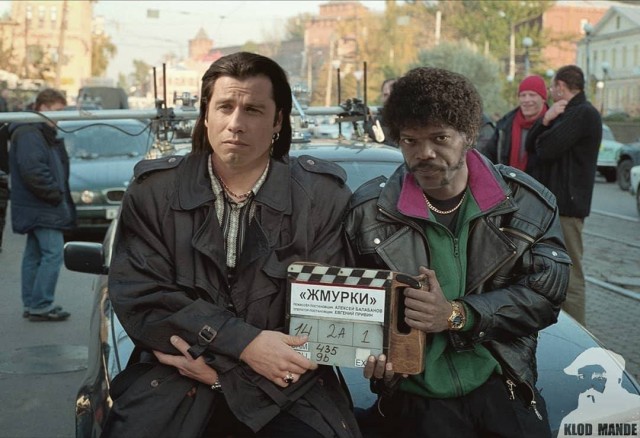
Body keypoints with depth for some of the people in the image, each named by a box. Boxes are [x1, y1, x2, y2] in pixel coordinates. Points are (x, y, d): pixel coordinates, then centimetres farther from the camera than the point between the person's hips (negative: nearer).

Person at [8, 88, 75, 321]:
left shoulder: (45, 134, 19)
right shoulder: (28, 135, -15)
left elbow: (57, 168, 24)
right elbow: (32, 171, -24)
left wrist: (60, 193, 12)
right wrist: (55, 193, -17)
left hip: (36, 207, 11)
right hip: (41, 209, -11)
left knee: (34, 255, 13)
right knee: (53, 253, -11)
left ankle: (31, 304, 20)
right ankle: (41, 305, -8)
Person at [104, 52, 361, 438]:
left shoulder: (324, 195, -2)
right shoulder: (154, 190, 1)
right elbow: (140, 297, -6)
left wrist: (222, 366, -14)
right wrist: (244, 345, -18)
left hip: (285, 389, 0)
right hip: (173, 380, 1)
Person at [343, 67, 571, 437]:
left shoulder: (528, 202, 0)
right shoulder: (369, 210, -1)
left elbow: (545, 295, -5)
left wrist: (456, 315, -16)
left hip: (500, 384, 2)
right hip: (415, 396, -1)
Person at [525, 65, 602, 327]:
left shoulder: (584, 114, -14)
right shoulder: (567, 113, 19)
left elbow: (546, 149, -21)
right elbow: (531, 146, 12)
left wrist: (547, 124, 1)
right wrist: (546, 121, -6)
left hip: (566, 205, -11)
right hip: (551, 201, 11)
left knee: (570, 274, -7)